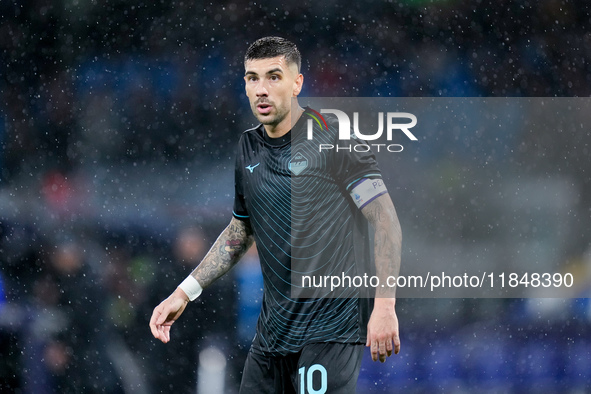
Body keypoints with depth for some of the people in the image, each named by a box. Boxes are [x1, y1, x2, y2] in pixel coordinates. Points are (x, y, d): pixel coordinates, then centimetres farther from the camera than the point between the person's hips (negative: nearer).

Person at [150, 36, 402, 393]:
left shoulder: (333, 136, -9)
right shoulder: (248, 149, 11)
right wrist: (184, 293, 17)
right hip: (272, 330, 7)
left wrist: (384, 305, -20)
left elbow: (386, 220, -12)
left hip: (330, 330, -7)